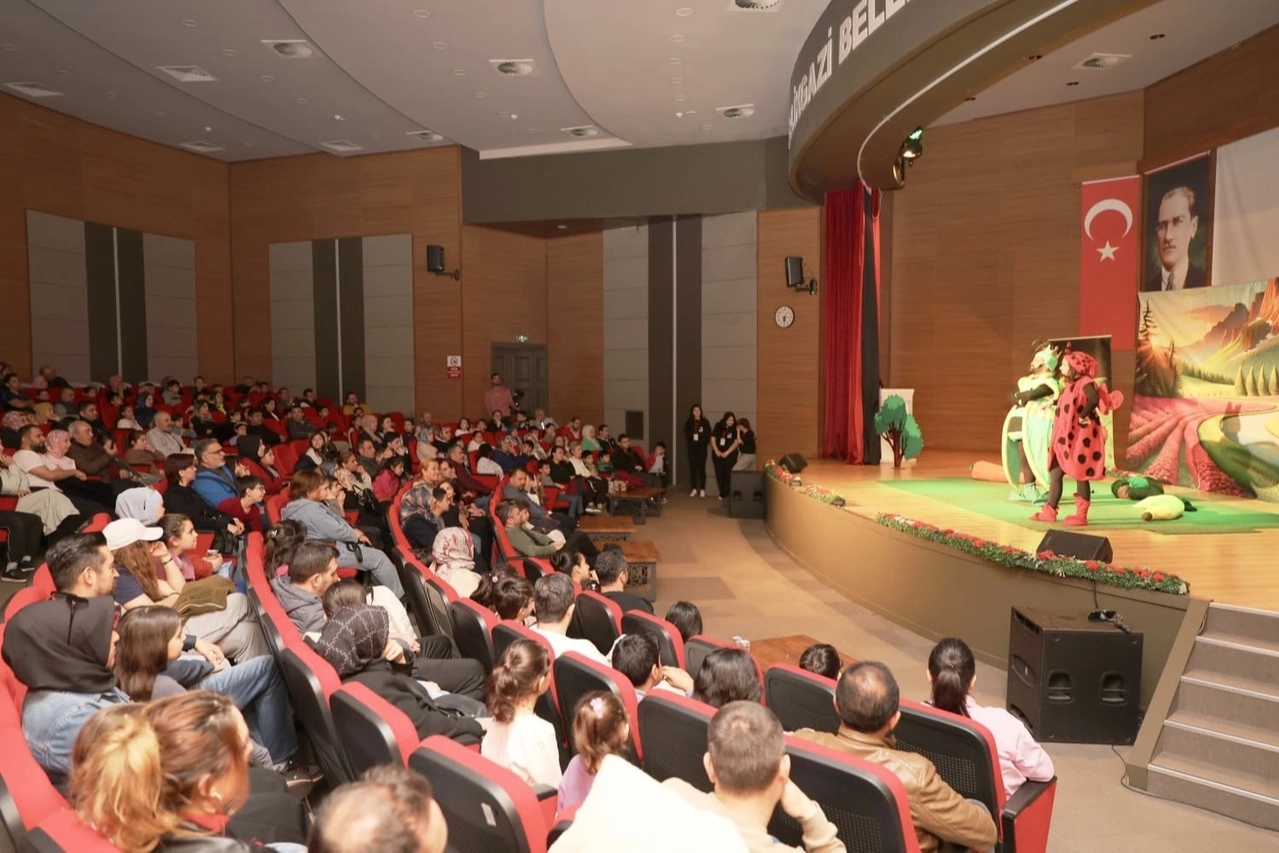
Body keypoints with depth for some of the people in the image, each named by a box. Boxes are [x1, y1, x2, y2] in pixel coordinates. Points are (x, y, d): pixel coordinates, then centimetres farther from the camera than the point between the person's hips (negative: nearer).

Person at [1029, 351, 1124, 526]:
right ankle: (1049, 512, 15)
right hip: (1065, 439, 10)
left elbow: (1094, 399, -31)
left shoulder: (1085, 382, -12)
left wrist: (1082, 416, -25)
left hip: (1080, 439, -10)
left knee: (1080, 477, -3)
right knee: (1055, 474, 9)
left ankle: (1081, 516, 2)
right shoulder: (1071, 385, 16)